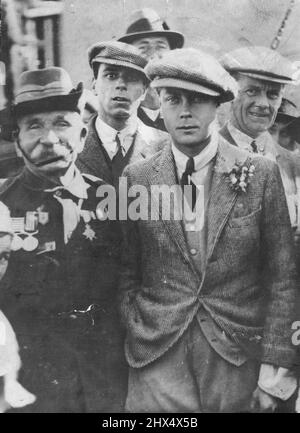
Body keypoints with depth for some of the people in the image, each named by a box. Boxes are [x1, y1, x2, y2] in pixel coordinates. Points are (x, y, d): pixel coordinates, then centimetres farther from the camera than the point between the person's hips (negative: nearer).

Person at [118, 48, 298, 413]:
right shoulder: (137, 177, -2)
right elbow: (127, 274, 4)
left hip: (240, 356, 1)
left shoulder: (261, 174, -5)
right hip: (156, 359, 0)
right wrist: (135, 335, -2)